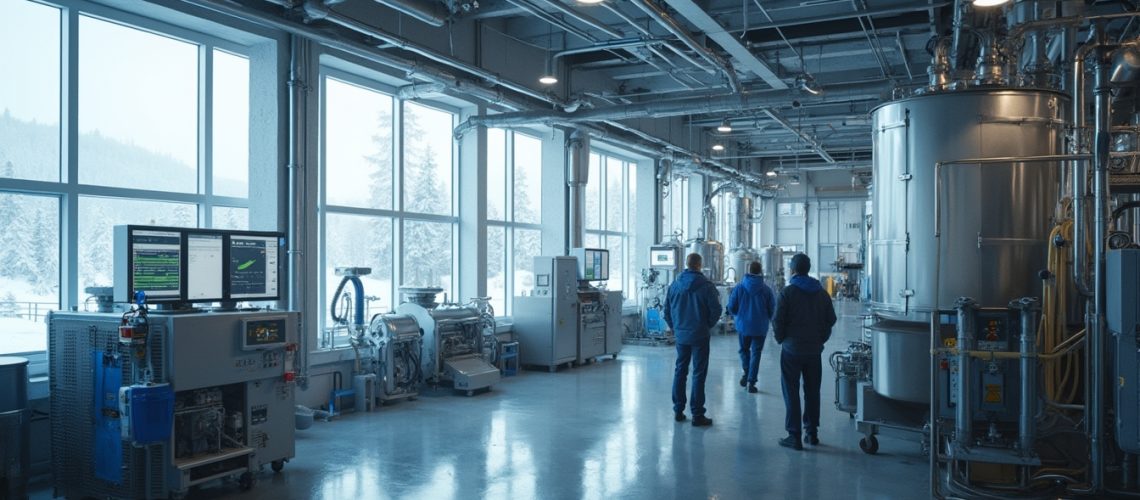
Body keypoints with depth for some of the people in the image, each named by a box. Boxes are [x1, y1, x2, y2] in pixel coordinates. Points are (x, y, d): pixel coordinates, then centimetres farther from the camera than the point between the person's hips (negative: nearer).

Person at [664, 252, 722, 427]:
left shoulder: (674, 285, 2)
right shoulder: (706, 286, -11)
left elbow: (667, 310, 7)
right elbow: (716, 310, -11)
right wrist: (708, 325, 6)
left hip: (680, 335, 4)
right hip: (699, 336, -4)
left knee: (679, 371, 14)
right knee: (699, 374, 1)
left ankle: (678, 411, 18)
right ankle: (697, 415, 2)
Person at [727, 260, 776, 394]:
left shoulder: (739, 287, -7)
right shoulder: (766, 289, -8)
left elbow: (731, 307, -5)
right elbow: (772, 309, -4)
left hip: (742, 325, 1)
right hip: (760, 327, 0)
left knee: (744, 350, 22)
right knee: (756, 353, 6)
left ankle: (746, 373, 9)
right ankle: (751, 382, 2)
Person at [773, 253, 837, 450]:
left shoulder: (787, 292, -11)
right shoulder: (822, 293, 5)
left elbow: (778, 321, -12)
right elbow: (831, 319, 7)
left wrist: (781, 339, 4)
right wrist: (820, 339, 15)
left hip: (792, 350, -4)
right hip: (814, 350, 5)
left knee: (791, 392, 1)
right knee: (812, 392, 14)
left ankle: (794, 435, 0)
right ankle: (812, 432, 19)